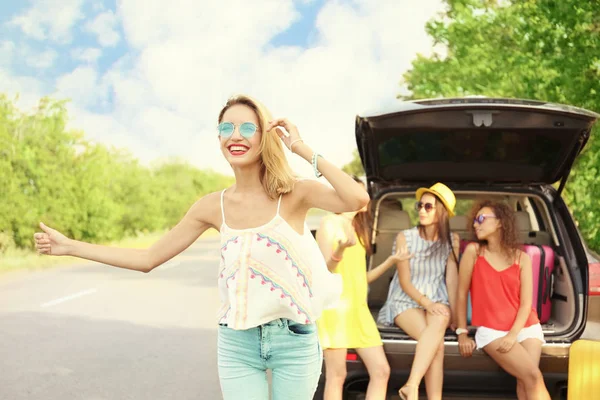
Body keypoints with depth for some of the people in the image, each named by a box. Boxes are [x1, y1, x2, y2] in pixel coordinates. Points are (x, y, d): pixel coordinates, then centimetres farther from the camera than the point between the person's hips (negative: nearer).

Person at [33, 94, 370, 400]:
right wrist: (69, 247, 6)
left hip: (295, 341, -2)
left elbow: (358, 200, -27)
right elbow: (148, 259, 7)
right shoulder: (214, 207, 0)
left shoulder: (294, 194, -8)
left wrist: (303, 149, -20)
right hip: (238, 344, 2)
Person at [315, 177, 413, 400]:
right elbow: (323, 270, -10)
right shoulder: (330, 223, -2)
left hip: (358, 307, 8)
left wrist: (391, 261, 11)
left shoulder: (358, 229, 21)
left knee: (381, 370, 1)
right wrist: (341, 249, -27)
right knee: (337, 376, -8)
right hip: (335, 305, -8)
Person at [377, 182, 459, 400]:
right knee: (436, 342, -31)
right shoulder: (405, 238, -7)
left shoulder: (452, 241, 1)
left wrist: (454, 313, -14)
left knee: (439, 322, -36)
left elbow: (452, 278, -3)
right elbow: (405, 282, -9)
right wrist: (426, 303, -23)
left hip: (437, 301, 2)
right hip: (405, 301, -2)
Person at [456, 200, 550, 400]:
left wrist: (513, 334, -15)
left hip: (526, 327, 2)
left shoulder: (521, 258, 3)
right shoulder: (473, 251, -2)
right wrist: (462, 333, -1)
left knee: (526, 380, -20)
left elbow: (526, 302, -2)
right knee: (533, 377, -20)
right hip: (492, 330, -2)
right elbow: (461, 293, 1)